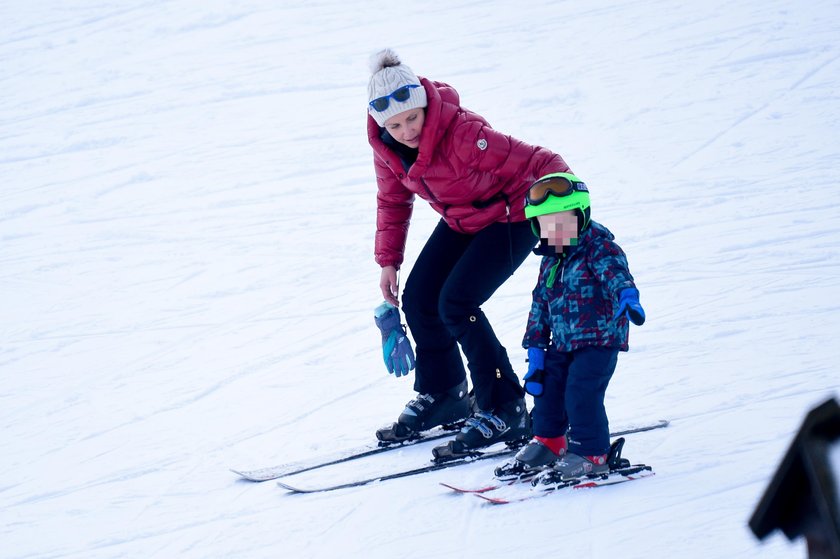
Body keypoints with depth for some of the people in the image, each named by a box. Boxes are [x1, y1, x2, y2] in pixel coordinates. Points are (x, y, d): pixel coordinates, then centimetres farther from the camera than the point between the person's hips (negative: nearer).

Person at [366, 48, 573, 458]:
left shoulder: (464, 135, -34)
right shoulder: (386, 147, -13)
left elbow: (540, 164, -33)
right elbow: (393, 201, 7)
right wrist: (388, 260, 3)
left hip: (511, 217, -7)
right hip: (461, 221, 7)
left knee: (456, 304, -19)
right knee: (419, 300, 1)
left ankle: (504, 411, -9)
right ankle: (441, 394, 24)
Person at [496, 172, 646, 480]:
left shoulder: (599, 248, -13)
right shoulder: (551, 260, 10)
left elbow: (615, 272, -34)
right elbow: (540, 305, 15)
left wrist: (627, 296, -57)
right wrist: (535, 349, 12)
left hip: (600, 339, -8)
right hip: (563, 342, 8)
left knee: (581, 393, -14)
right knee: (547, 387, 9)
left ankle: (590, 454, -2)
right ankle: (549, 442, 29)